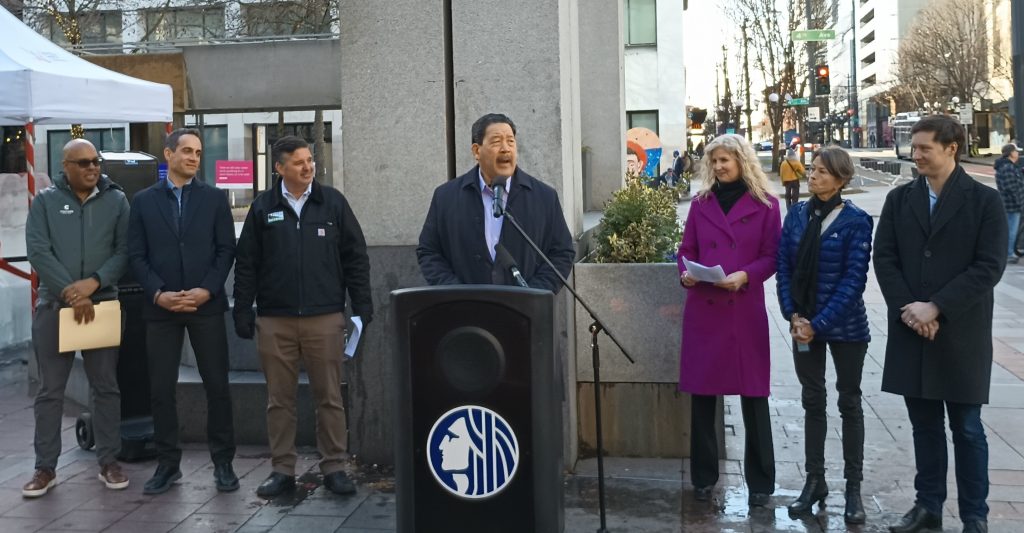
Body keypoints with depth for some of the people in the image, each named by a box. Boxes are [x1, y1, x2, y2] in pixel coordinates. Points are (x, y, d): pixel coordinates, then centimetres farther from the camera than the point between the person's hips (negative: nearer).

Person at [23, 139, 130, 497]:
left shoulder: (116, 200, 5)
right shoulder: (46, 201, 4)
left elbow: (125, 250, -1)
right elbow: (38, 250, -5)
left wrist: (94, 282, -15)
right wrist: (70, 292, -15)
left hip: (102, 303, 1)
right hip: (53, 305, 0)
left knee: (106, 387, 6)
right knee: (50, 391, 4)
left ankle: (109, 462, 16)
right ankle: (45, 468, 13)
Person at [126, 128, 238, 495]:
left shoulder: (214, 198, 6)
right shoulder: (143, 201, 7)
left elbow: (226, 250, 1)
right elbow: (136, 255, 2)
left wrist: (207, 290, -12)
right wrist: (158, 294, -11)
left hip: (207, 305, 0)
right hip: (160, 308, 1)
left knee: (217, 385, 1)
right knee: (161, 389, 4)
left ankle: (223, 462, 12)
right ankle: (167, 464, 16)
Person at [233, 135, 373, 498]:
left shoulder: (332, 203, 4)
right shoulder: (262, 208, 5)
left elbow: (356, 257, 6)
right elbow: (246, 264, 6)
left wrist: (362, 306, 2)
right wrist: (242, 313, 3)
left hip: (325, 318, 0)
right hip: (274, 320, 1)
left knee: (329, 397, 4)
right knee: (279, 399, 7)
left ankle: (334, 468, 14)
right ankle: (282, 470, 17)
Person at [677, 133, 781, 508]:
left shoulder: (765, 205, 2)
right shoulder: (700, 203, 10)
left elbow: (771, 257, -1)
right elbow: (687, 250, 11)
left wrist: (746, 275, -18)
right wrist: (685, 273, -9)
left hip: (746, 311, -2)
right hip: (703, 310, 3)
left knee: (753, 396, 2)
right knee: (701, 394, 6)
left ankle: (760, 482, 14)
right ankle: (703, 477, 19)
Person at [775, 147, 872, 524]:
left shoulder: (856, 221, -11)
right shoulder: (797, 214, 2)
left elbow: (854, 279, -14)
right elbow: (784, 266, 3)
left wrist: (819, 324, -17)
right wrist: (794, 316, -8)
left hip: (844, 326, -4)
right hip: (804, 324, 4)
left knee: (849, 403, 8)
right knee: (812, 401, 12)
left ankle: (853, 488, 17)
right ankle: (815, 480, 23)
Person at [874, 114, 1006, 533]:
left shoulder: (985, 200, -4)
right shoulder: (900, 198, 6)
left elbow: (989, 266, -11)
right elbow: (884, 257, 2)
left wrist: (936, 308, -16)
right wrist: (907, 308, -12)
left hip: (961, 333, -3)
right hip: (911, 329, 3)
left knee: (966, 427, 6)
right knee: (924, 424, 12)